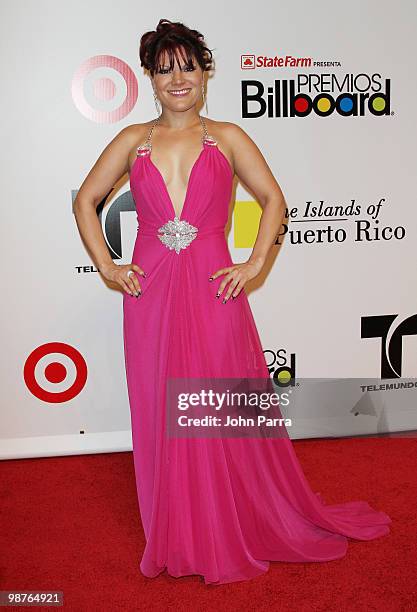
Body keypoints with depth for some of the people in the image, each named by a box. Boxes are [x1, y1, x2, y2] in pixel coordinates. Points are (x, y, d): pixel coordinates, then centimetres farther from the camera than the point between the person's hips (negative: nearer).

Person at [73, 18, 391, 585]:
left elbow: (274, 199, 7)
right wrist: (107, 266, 3)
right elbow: (85, 200, 14)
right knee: (162, 416, 7)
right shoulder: (133, 140, 10)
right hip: (151, 295, 2)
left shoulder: (227, 137, 7)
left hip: (213, 291, -1)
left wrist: (255, 264, -4)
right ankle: (177, 539, 27)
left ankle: (237, 533, 26)